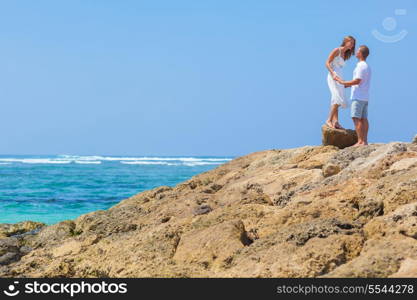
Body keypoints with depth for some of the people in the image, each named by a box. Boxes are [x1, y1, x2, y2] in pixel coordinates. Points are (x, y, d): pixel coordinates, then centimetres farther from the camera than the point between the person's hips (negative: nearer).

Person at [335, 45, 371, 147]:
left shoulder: (361, 66, -12)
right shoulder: (367, 66, 20)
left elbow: (357, 81, -19)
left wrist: (342, 82, -11)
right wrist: (346, 85, 25)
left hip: (358, 97, -9)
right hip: (365, 97, 9)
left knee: (356, 118, -10)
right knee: (364, 119, 6)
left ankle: (360, 141, -14)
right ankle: (364, 141, 3)